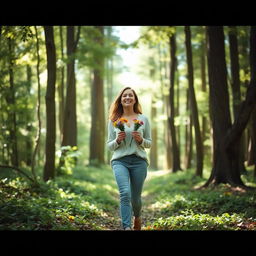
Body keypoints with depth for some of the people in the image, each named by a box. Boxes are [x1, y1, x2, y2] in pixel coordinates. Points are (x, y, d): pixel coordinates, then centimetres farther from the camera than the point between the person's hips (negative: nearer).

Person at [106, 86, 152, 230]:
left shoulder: (143, 119, 7)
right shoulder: (113, 120, 8)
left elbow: (149, 143, 11)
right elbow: (109, 146, 11)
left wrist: (140, 140, -10)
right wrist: (118, 140, -10)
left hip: (139, 161, 1)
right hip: (120, 161, -1)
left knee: (135, 197, 8)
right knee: (125, 193, -23)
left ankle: (137, 217, 41)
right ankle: (127, 227, -22)